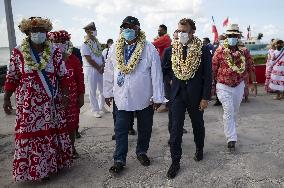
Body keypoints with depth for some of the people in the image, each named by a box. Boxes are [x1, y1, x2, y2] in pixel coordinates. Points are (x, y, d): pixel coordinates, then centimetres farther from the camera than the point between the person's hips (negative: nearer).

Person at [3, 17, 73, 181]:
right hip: (29, 104, -1)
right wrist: (7, 98, 3)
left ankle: (52, 164, 27)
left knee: (52, 132, 8)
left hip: (52, 103, 1)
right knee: (31, 134, 3)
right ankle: (34, 169, 20)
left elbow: (63, 76, 3)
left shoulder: (55, 52, 1)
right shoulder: (18, 53, 0)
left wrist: (65, 94, -3)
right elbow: (12, 78, 5)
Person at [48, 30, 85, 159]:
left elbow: (80, 79, 3)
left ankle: (72, 148, 29)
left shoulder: (73, 60, 0)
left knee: (72, 124, 11)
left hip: (71, 97, 2)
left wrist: (81, 96, 4)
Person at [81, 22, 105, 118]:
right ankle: (95, 110, 15)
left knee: (103, 89, 12)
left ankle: (101, 107, 29)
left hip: (100, 69, 7)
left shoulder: (97, 42, 11)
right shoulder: (85, 45, -11)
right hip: (91, 69, -7)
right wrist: (98, 68, -10)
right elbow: (89, 60, -14)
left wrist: (103, 65, -2)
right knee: (93, 91, 3)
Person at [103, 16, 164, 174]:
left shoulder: (149, 48, -10)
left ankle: (141, 152, 38)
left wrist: (157, 97, -10)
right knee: (121, 130, 6)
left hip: (145, 98, -1)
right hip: (122, 98, 2)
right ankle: (119, 160, 21)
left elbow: (156, 74, -10)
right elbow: (109, 72, 8)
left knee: (145, 128, 15)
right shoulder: (115, 49, 1)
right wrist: (108, 92, 10)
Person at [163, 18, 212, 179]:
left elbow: (208, 75, -8)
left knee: (198, 125, 18)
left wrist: (205, 97, -10)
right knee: (175, 128, 0)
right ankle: (175, 162, 12)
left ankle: (200, 149, 43)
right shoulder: (173, 49, 0)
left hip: (195, 94, -1)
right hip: (177, 93, 2)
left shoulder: (203, 49, -8)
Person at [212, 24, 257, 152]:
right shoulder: (220, 51, -9)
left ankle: (230, 131, 40)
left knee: (235, 111, 17)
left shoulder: (244, 51, -1)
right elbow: (213, 69, -6)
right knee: (228, 112, -8)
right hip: (224, 86, -3)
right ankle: (231, 139, -1)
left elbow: (250, 68, 5)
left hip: (239, 86, 4)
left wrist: (254, 83, 2)